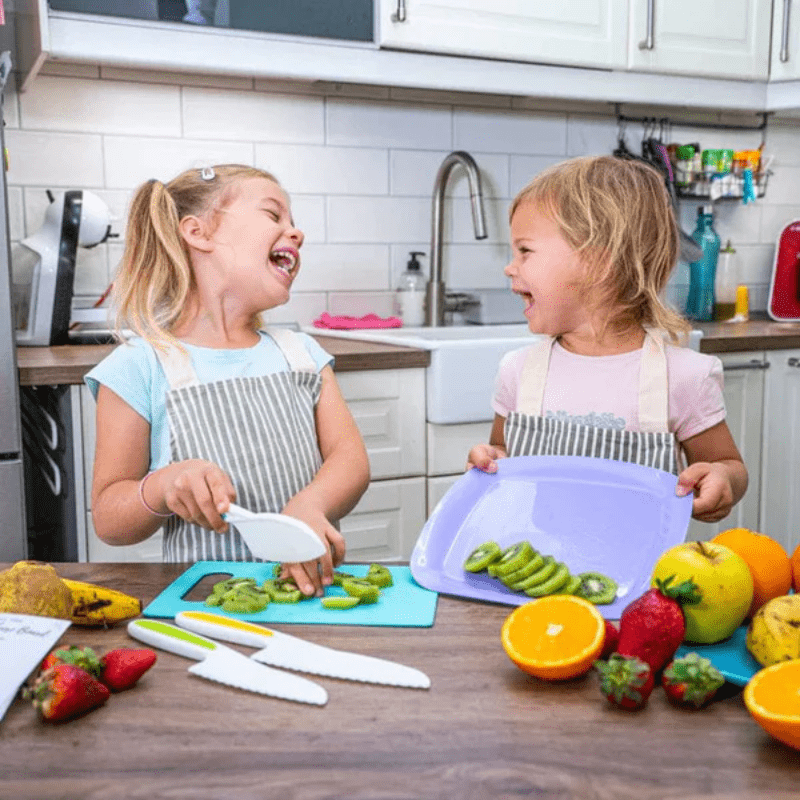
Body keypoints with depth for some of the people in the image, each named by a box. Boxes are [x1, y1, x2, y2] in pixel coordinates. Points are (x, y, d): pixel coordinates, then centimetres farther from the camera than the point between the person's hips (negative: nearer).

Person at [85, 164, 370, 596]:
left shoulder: (303, 354, 13)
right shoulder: (141, 367, -1)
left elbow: (351, 458, 2)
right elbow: (108, 519, 3)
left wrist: (311, 503, -19)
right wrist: (161, 487, -18)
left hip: (307, 587, 2)